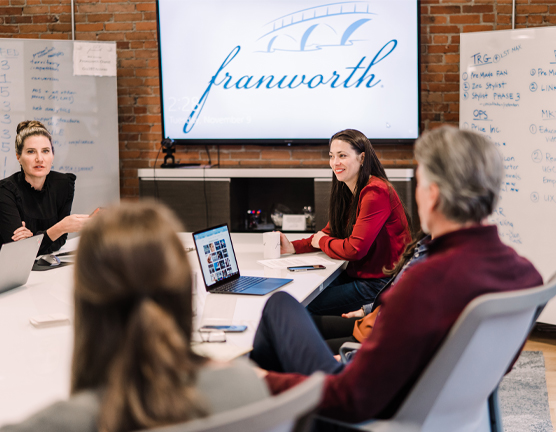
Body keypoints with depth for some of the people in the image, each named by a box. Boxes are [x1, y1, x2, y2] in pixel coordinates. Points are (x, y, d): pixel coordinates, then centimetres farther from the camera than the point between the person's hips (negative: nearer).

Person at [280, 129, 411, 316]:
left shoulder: (375, 192, -20)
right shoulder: (348, 192, 11)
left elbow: (355, 249, -22)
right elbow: (330, 232, 16)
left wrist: (322, 242, -4)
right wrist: (293, 247, 0)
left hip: (381, 284, -9)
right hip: (360, 275, 9)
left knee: (307, 306, -13)